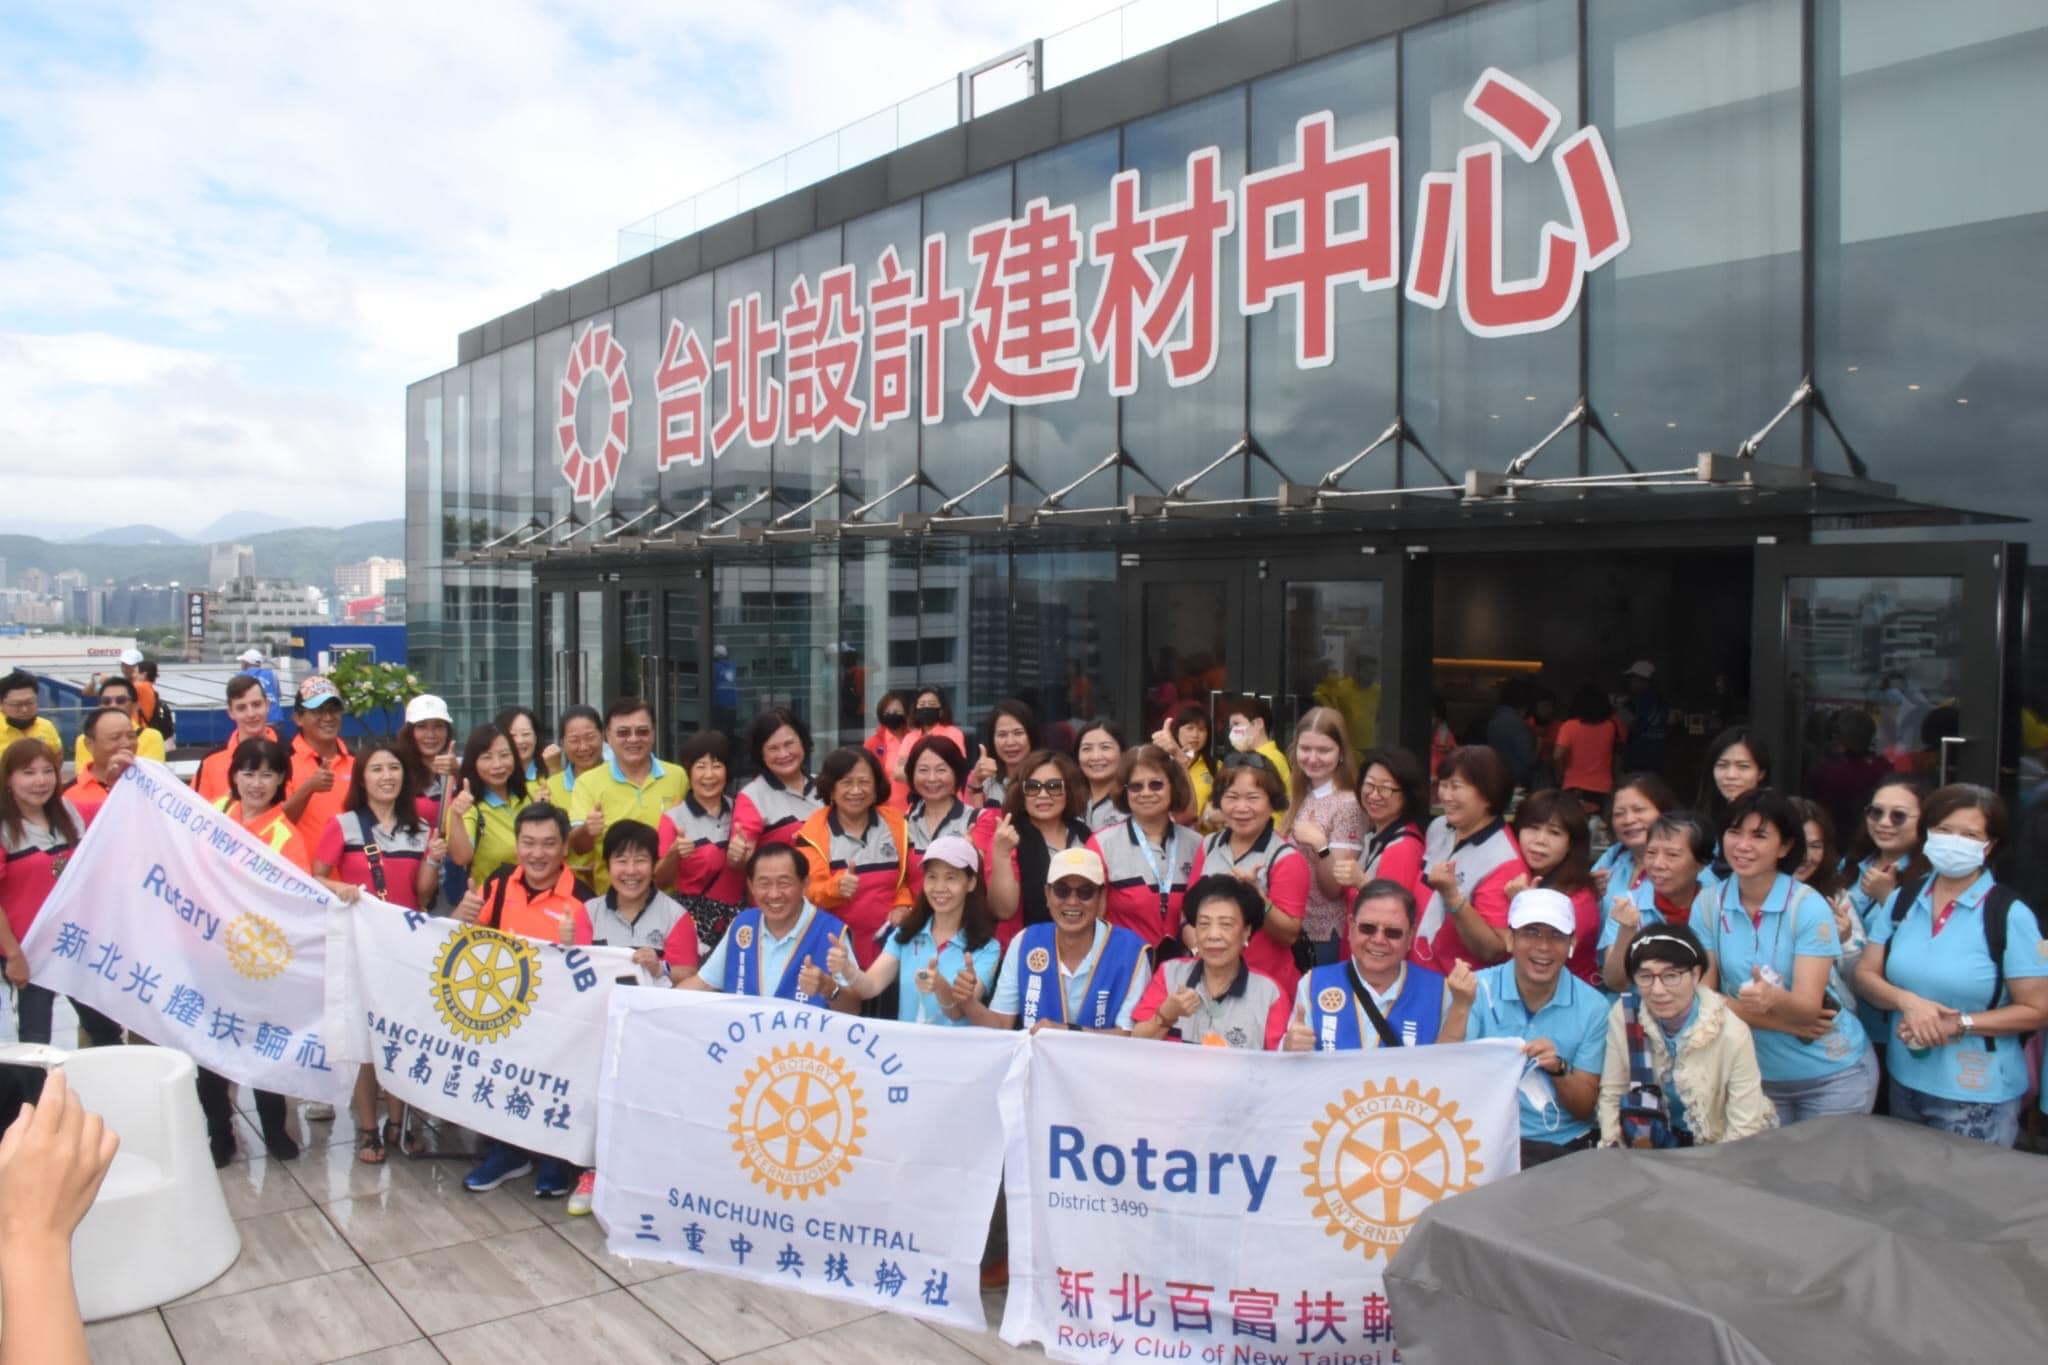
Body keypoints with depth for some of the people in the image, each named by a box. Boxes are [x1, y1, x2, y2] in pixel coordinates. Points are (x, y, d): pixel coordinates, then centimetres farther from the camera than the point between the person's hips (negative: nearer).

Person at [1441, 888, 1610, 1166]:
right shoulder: (1478, 989, -3)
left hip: (1562, 1149, 1)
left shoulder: (1592, 1006, 0)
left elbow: (1585, 1108, 3)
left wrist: (1558, 1069, -17)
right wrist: (1461, 1006, -21)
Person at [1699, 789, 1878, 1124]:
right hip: (1758, 1074, 3)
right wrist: (1784, 1022, -17)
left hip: (1832, 1074, -2)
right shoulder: (1709, 904, -7)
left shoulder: (1809, 907, -15)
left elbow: (1808, 1008, -22)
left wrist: (1774, 999, -44)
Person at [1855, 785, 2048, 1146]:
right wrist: (1907, 1001, -16)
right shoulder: (1902, 899, 2)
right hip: (1904, 1082, 5)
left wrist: (1957, 1025, -19)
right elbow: (1865, 973, 4)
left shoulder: (2011, 915, -12)